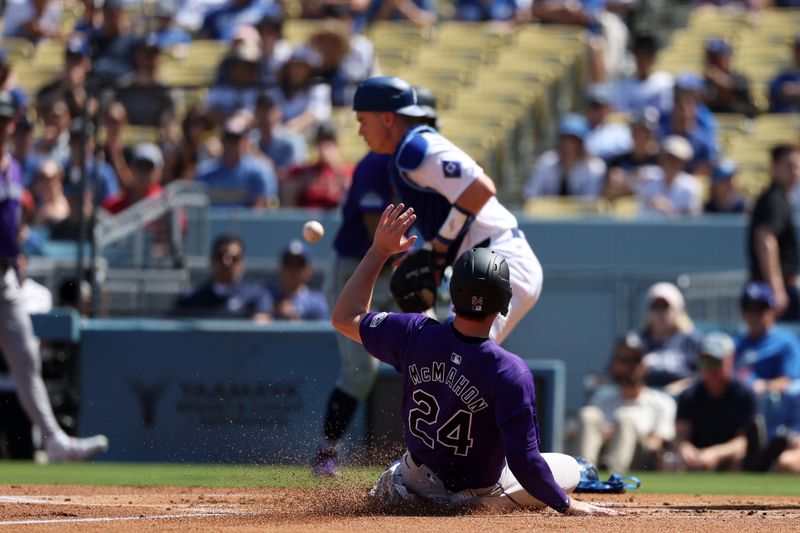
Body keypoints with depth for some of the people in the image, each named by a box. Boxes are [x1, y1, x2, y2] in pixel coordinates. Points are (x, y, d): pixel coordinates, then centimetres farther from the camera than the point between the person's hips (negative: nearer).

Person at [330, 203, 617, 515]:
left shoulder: (414, 336, -21)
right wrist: (568, 507, -17)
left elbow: (345, 319, -4)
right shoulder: (509, 372, -33)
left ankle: (392, 486, 22)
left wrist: (379, 251, -2)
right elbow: (523, 461, -30)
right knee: (570, 468, 15)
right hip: (477, 495, -5)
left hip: (417, 481, 5)